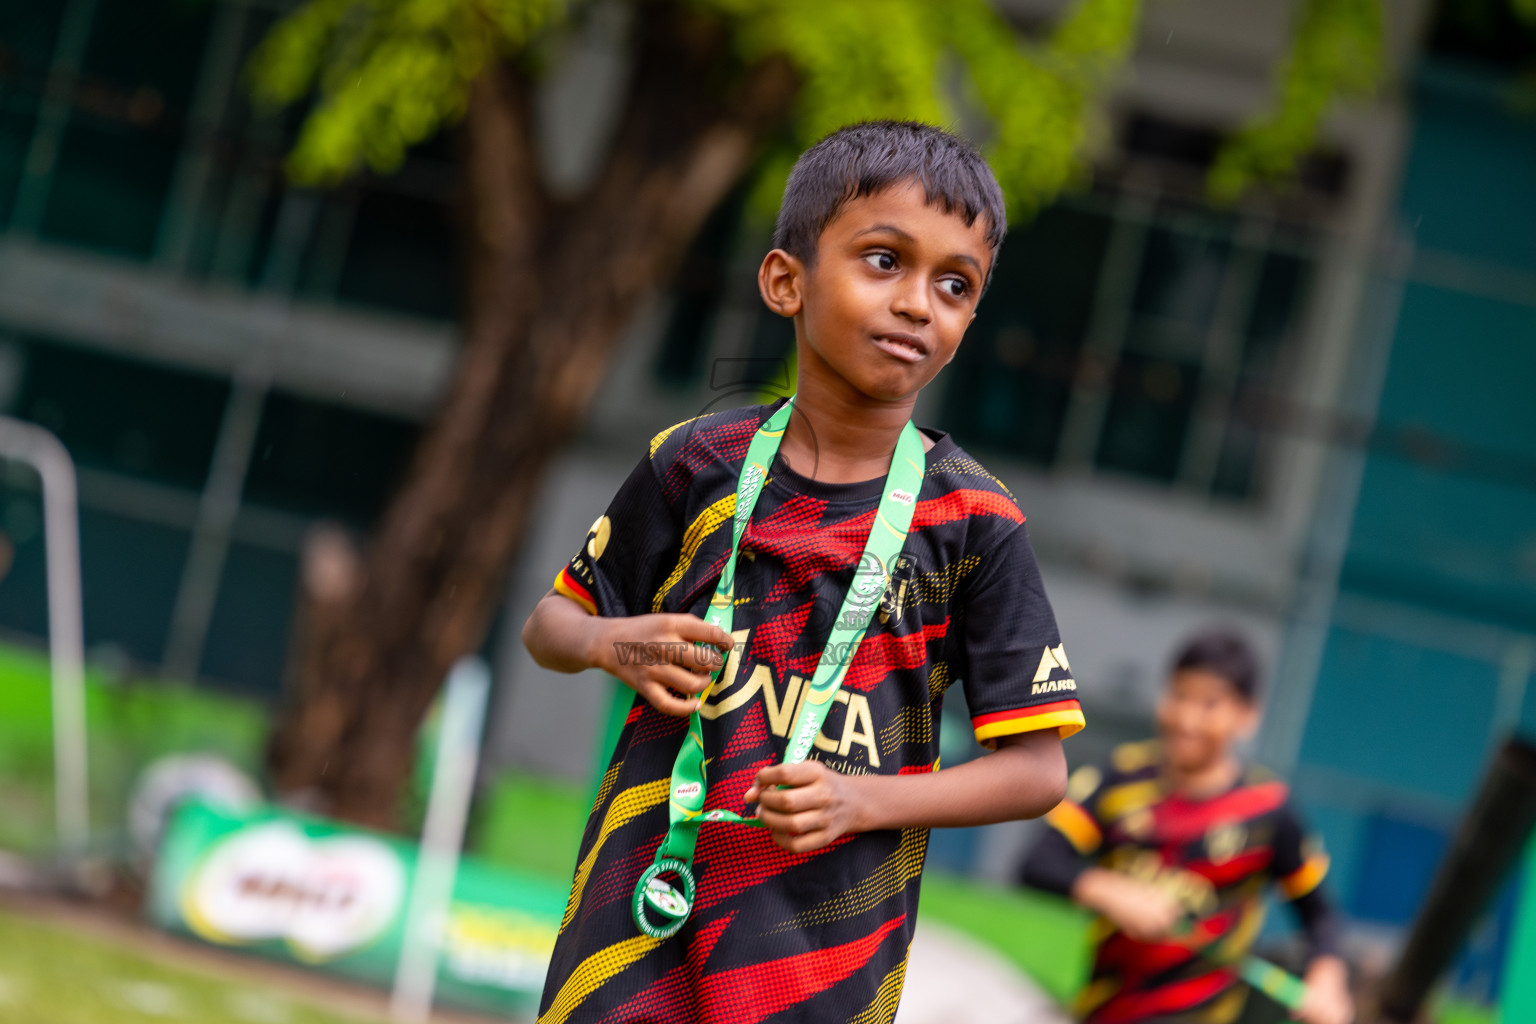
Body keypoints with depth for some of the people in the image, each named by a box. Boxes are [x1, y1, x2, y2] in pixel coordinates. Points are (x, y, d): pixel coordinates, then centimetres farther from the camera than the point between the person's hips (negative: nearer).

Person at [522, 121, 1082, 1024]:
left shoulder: (970, 519, -4)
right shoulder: (698, 464, 1)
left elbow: (1038, 770, -3)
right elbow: (551, 623, 14)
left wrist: (865, 800, -17)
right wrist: (614, 644, -9)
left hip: (829, 921, -1)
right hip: (644, 889, 2)